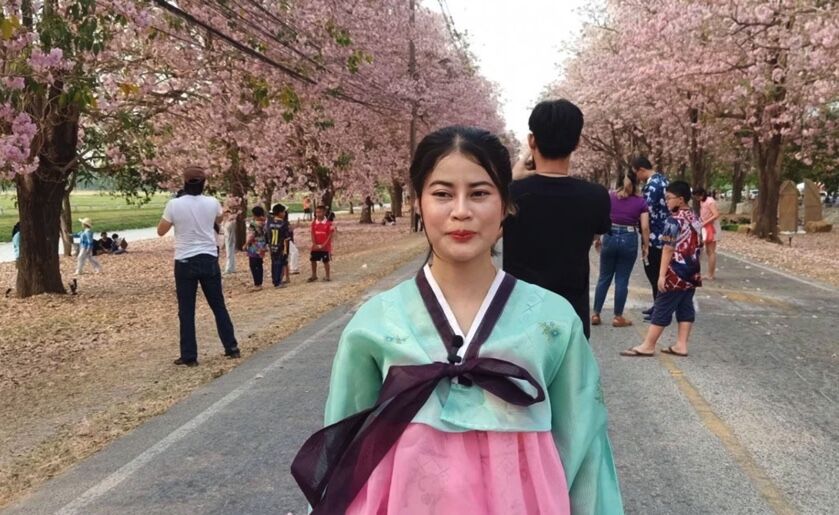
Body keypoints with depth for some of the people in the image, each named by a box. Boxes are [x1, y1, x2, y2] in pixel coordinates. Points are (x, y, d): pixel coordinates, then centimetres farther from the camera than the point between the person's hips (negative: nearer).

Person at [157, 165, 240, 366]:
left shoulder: (174, 204, -10)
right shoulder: (212, 203, -2)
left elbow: (161, 231, 1)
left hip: (185, 262, -2)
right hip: (209, 260, 3)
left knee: (186, 312, 6)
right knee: (219, 306, 14)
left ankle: (189, 356, 8)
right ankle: (232, 347, 18)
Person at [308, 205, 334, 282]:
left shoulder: (328, 223, -9)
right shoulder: (314, 223, 3)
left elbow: (330, 235, -10)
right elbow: (313, 235, 1)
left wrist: (324, 245, -16)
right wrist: (315, 244, -11)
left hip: (325, 247, -4)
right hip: (315, 247, 4)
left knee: (326, 261, 4)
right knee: (313, 260, 8)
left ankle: (327, 276, 18)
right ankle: (314, 276, 22)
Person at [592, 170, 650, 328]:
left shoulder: (610, 197, 1)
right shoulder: (640, 202, -2)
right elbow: (645, 227, -4)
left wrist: (597, 238, 10)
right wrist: (646, 246, 6)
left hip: (610, 237, 1)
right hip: (629, 240, -1)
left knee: (604, 278, 11)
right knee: (622, 280, 6)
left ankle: (596, 314, 13)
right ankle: (618, 317, 12)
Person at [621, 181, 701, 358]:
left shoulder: (674, 220, -16)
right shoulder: (696, 220, 10)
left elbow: (668, 250, -19)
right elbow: (698, 247, 16)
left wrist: (662, 274, -18)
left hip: (676, 274, -8)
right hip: (692, 273, 8)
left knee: (662, 309, -4)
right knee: (686, 308, 9)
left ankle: (648, 346, 1)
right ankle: (681, 345, 11)